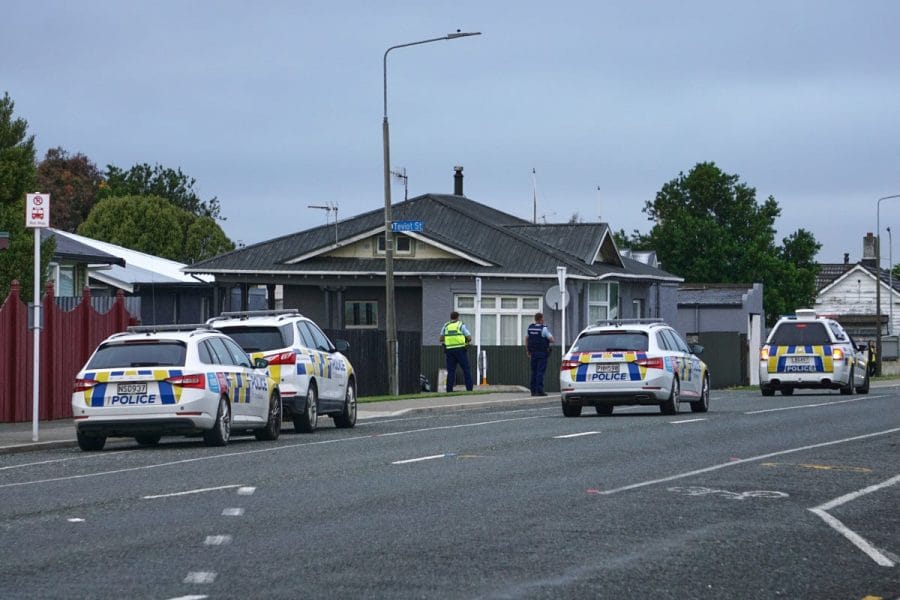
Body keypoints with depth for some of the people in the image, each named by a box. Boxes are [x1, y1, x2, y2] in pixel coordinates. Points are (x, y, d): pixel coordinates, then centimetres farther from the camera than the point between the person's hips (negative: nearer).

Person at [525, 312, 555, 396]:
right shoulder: (543, 328, -12)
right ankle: (539, 390, -10)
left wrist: (528, 351, 20)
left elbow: (526, 339, 13)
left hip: (533, 352, 5)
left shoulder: (530, 327, 7)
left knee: (534, 371, 9)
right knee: (540, 372, -6)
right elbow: (551, 340, -12)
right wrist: (552, 340, 12)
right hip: (542, 353, -5)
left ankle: (533, 390, 8)